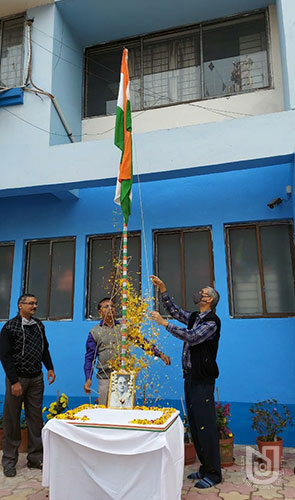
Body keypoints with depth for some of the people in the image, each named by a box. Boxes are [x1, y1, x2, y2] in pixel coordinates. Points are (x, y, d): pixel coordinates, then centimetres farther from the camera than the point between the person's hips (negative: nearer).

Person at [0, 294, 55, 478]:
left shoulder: (39, 325, 9)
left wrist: (50, 368, 6)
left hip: (36, 379, 5)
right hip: (17, 379, -5)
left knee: (36, 419, 9)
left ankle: (35, 458, 21)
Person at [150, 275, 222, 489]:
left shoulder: (212, 322, -13)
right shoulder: (194, 317, 13)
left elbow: (191, 337, -24)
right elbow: (175, 311, 17)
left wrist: (164, 323, -23)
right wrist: (163, 289, 8)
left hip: (203, 379, -8)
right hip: (190, 377, 9)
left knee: (205, 425, -4)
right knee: (195, 424, 14)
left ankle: (213, 473, 10)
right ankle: (205, 468, 26)